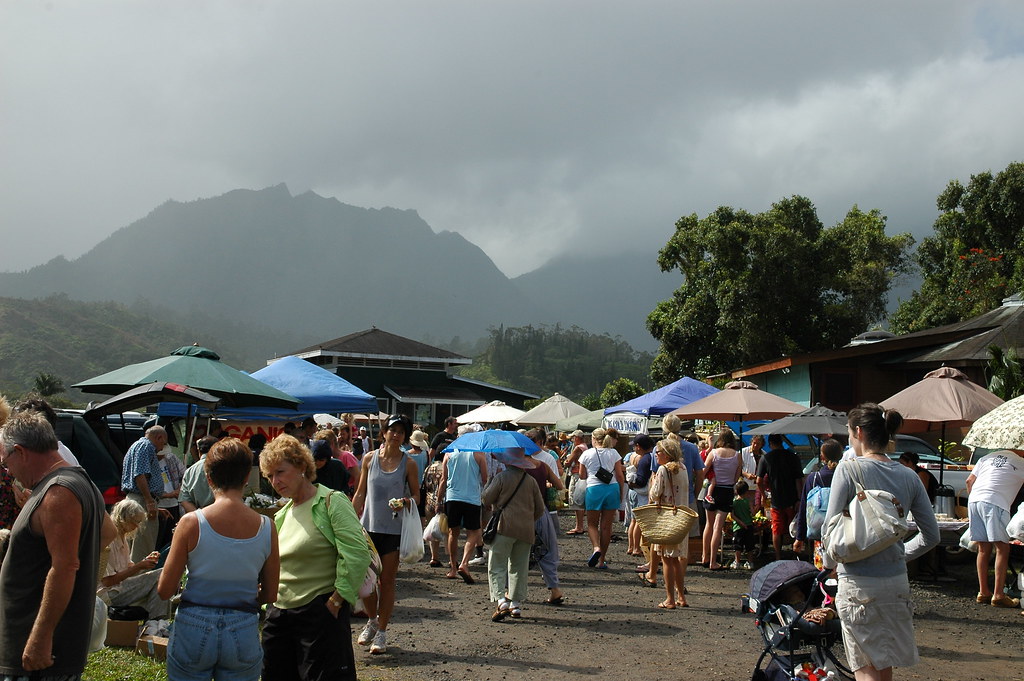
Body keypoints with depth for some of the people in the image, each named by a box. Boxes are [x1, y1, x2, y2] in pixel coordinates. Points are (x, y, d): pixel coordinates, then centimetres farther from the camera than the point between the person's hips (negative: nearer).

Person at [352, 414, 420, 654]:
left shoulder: (408, 463, 0)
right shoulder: (369, 459, 5)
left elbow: (416, 494, 6)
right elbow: (360, 494, 10)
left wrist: (408, 501, -17)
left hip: (394, 528, -2)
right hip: (369, 525, 2)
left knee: (387, 580, 4)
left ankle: (381, 632, 15)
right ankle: (372, 620, 28)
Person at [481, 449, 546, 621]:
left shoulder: (501, 477, -6)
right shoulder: (530, 480, 8)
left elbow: (486, 499, 2)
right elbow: (540, 509, 12)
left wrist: (489, 483, 18)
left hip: (505, 527, -4)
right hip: (526, 529, 4)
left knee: (497, 566, -2)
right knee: (519, 567, 14)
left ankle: (501, 601, -18)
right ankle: (516, 604, 16)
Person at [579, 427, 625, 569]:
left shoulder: (587, 454, 2)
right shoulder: (613, 453, 5)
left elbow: (582, 475, 7)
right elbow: (620, 475, 3)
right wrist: (621, 493, 13)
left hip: (594, 488, -1)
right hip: (612, 488, 2)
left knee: (592, 523, 12)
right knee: (606, 526, 7)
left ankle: (596, 548, -16)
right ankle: (602, 561, 10)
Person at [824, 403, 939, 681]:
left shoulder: (848, 470, -11)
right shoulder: (909, 477, 3)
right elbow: (930, 536, 6)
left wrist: (828, 562, 7)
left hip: (859, 583, -5)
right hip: (897, 582, 5)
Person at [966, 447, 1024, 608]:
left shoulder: (987, 457, 23)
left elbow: (969, 481, 21)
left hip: (973, 499, 6)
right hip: (994, 503, -6)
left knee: (984, 549, 12)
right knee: (1002, 549, -1)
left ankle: (983, 592, 14)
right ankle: (998, 595, -5)